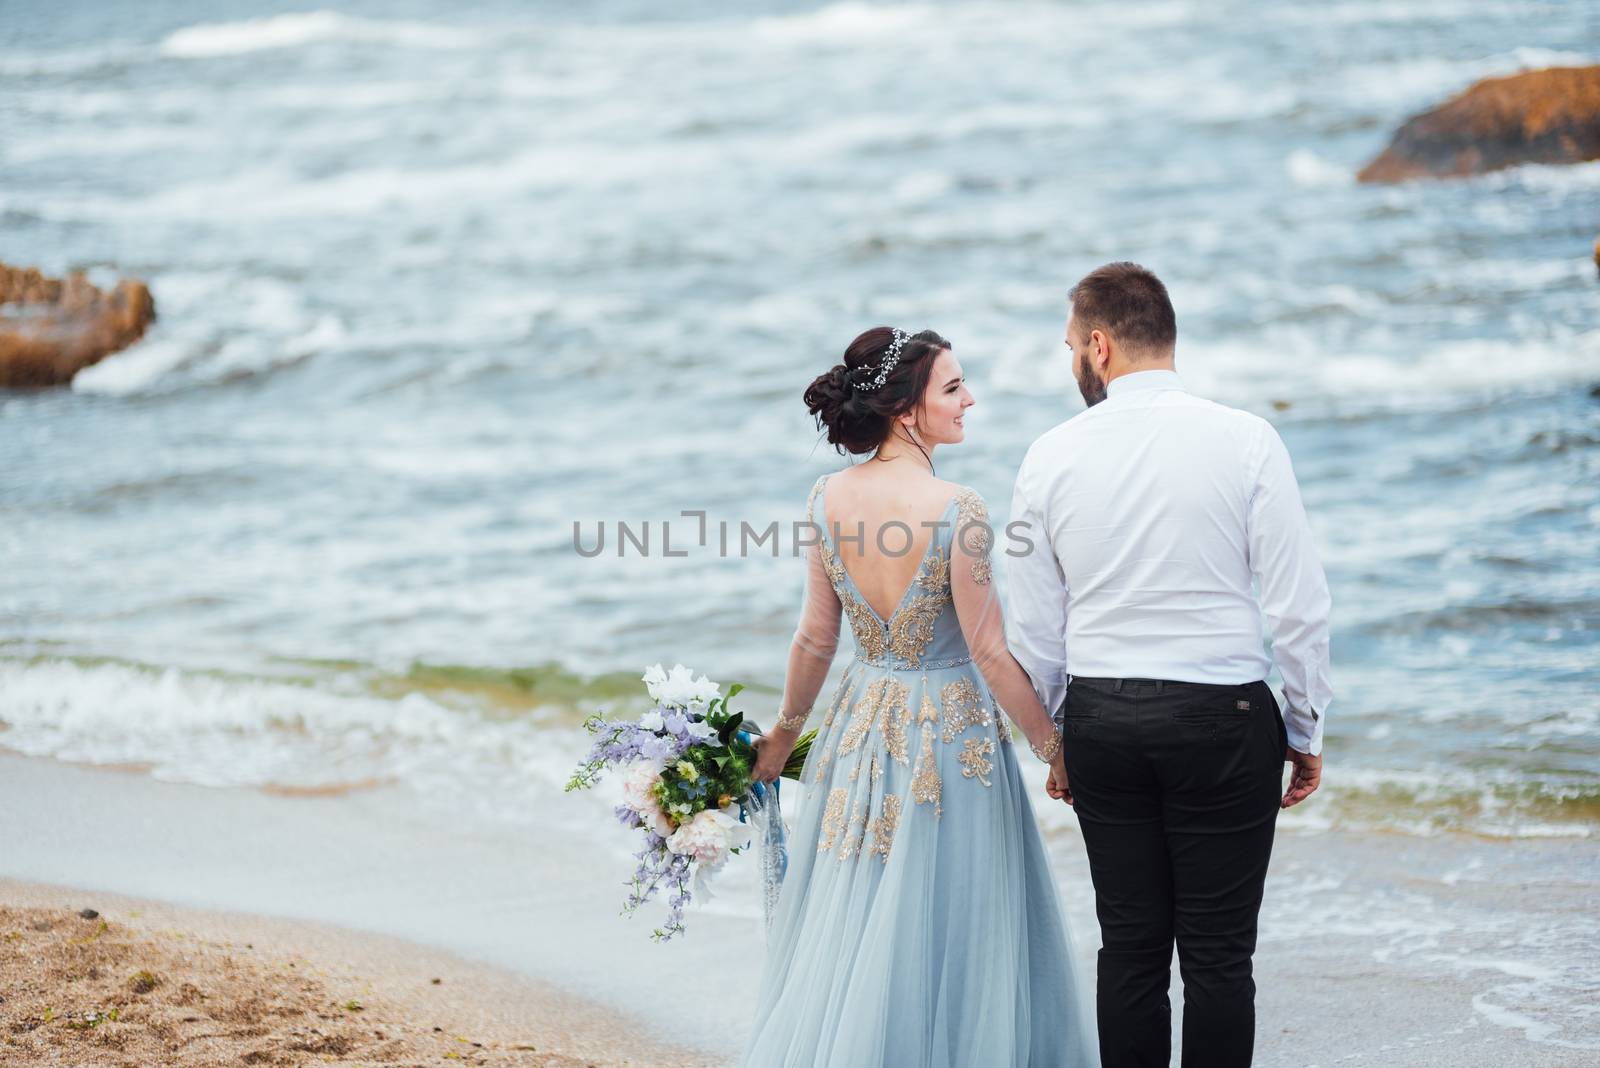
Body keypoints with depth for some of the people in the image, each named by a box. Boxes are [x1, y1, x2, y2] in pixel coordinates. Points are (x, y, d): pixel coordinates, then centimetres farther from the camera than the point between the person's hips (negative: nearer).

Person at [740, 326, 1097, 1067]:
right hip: (952, 732, -5)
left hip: (862, 725, 5)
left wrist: (786, 729, 19)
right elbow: (989, 652, -15)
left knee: (844, 932, 16)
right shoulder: (956, 511, -19)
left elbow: (816, 635, 4)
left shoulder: (828, 499, -4)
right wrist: (1053, 747, -5)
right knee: (944, 935, 6)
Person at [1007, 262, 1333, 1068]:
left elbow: (1032, 630, 5)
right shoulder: (1244, 441, -7)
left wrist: (1058, 742, 18)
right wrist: (1307, 732, 4)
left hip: (1100, 718, 2)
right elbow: (1298, 606, -7)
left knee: (1129, 947, 9)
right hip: (1222, 715, -2)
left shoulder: (1052, 456, 0)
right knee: (1218, 954, 2)